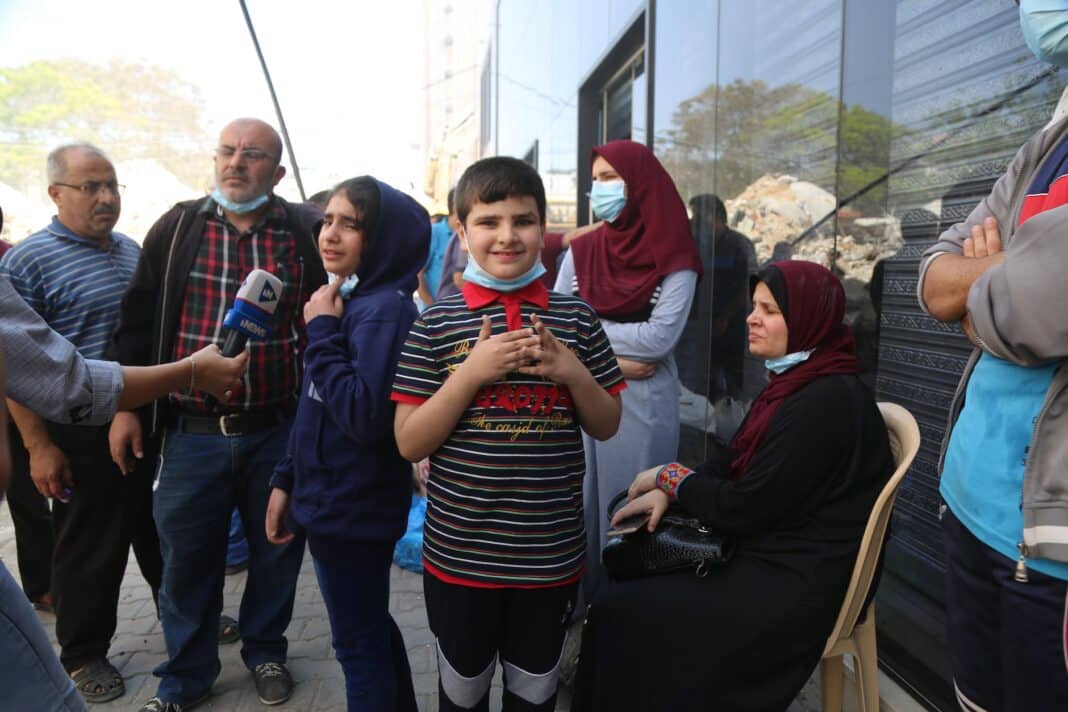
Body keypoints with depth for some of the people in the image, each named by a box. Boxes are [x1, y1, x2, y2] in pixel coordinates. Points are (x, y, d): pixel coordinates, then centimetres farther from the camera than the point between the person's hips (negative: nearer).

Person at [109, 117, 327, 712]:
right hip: (191, 433, 1)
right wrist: (127, 406, 3)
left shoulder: (307, 232, -1)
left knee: (277, 551, 13)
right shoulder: (176, 228, 4)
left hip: (279, 432, 0)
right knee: (187, 556, 11)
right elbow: (140, 321, 7)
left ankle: (266, 651, 37)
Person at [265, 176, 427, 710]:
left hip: (351, 510, -9)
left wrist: (322, 334, -22)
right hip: (334, 501, 9)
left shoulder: (384, 310, -20)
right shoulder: (351, 302, 8)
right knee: (372, 630, 23)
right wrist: (286, 480, 14)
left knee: (359, 645, 7)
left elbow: (365, 416, -29)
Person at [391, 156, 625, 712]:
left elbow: (606, 426, 5)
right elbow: (409, 444, -9)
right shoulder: (436, 324, -7)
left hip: (550, 554, 2)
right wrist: (471, 373, -22)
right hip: (459, 553, -1)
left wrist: (573, 373, -15)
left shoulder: (575, 319, -1)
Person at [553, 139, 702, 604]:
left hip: (643, 403, -3)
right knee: (580, 499, 10)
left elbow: (660, 337, -15)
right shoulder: (581, 251, 7)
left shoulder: (673, 257, -5)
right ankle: (578, 596, 26)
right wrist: (608, 358, -14)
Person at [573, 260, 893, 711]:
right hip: (765, 553, 9)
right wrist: (666, 494, -6)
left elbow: (744, 508, -22)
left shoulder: (827, 402, -24)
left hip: (794, 584, -9)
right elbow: (729, 463, 11)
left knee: (620, 610, -11)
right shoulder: (795, 382, 9)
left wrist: (669, 476, -7)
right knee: (628, 572, 4)